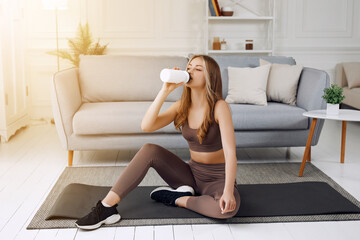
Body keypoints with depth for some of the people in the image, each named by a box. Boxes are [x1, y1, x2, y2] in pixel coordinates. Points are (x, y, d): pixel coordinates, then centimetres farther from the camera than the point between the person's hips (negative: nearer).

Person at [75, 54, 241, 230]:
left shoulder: (219, 107, -17)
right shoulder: (182, 106, -2)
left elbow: (230, 152, -24)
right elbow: (146, 126, -16)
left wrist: (228, 191, -36)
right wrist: (165, 91, -23)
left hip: (217, 178, -4)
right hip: (192, 174, 4)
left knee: (229, 207, -37)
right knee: (149, 150, -17)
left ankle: (178, 200, -12)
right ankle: (106, 207, -17)